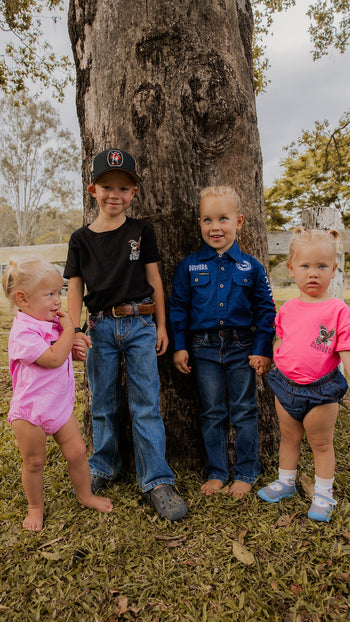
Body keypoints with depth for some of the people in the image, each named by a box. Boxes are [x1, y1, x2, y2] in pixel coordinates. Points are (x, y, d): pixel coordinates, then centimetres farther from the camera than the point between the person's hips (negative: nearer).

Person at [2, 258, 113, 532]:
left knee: (77, 452, 12)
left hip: (60, 407, 7)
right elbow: (53, 358, -33)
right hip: (30, 412, -7)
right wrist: (69, 328, -21)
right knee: (34, 462, 11)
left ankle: (85, 495, 34)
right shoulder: (23, 331, -23)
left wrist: (75, 349, -6)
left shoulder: (52, 322, 3)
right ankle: (36, 507, 35)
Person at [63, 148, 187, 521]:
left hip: (140, 325, -1)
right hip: (101, 326, 2)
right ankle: (104, 467, 33)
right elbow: (75, 288, 4)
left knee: (146, 406, 0)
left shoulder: (141, 231, 3)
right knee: (103, 404, 13)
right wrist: (74, 330, -9)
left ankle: (156, 481, 11)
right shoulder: (81, 239, 4)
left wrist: (161, 326, 3)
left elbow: (154, 279, 5)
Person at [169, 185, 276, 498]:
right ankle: (217, 472, 28)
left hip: (242, 348, 0)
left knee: (244, 412, 9)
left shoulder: (251, 266, -1)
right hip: (204, 349, 1)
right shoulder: (189, 266, 0)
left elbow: (265, 310, 2)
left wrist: (263, 349, -4)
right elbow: (178, 307, 4)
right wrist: (180, 347, 0)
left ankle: (246, 473, 26)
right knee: (212, 414, 12)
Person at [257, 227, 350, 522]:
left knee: (321, 444, 14)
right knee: (289, 438, 22)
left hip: (321, 391, -4)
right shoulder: (287, 309, 1)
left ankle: (323, 494, 33)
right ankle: (286, 481, 41)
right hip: (286, 386, 4)